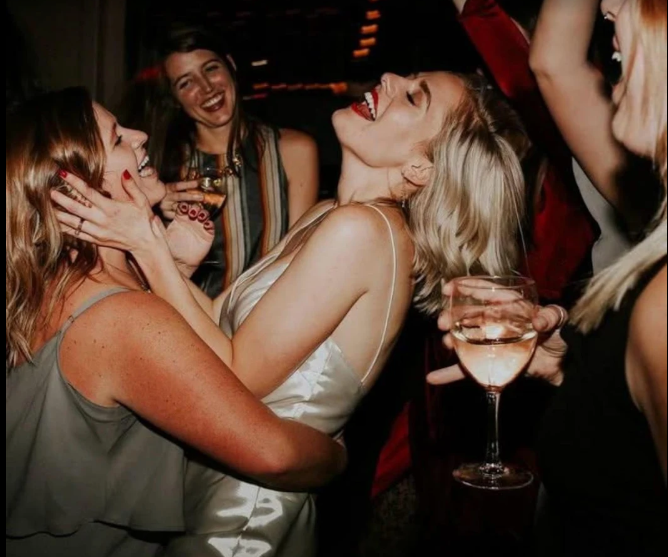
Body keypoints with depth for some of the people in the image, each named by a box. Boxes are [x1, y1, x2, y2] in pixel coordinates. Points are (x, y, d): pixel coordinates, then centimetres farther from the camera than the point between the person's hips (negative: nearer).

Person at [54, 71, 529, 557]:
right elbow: (228, 323, 2)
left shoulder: (362, 229, -24)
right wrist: (151, 247, 1)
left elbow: (237, 379, -22)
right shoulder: (327, 216, 3)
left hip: (243, 509, -7)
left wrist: (150, 248, -19)